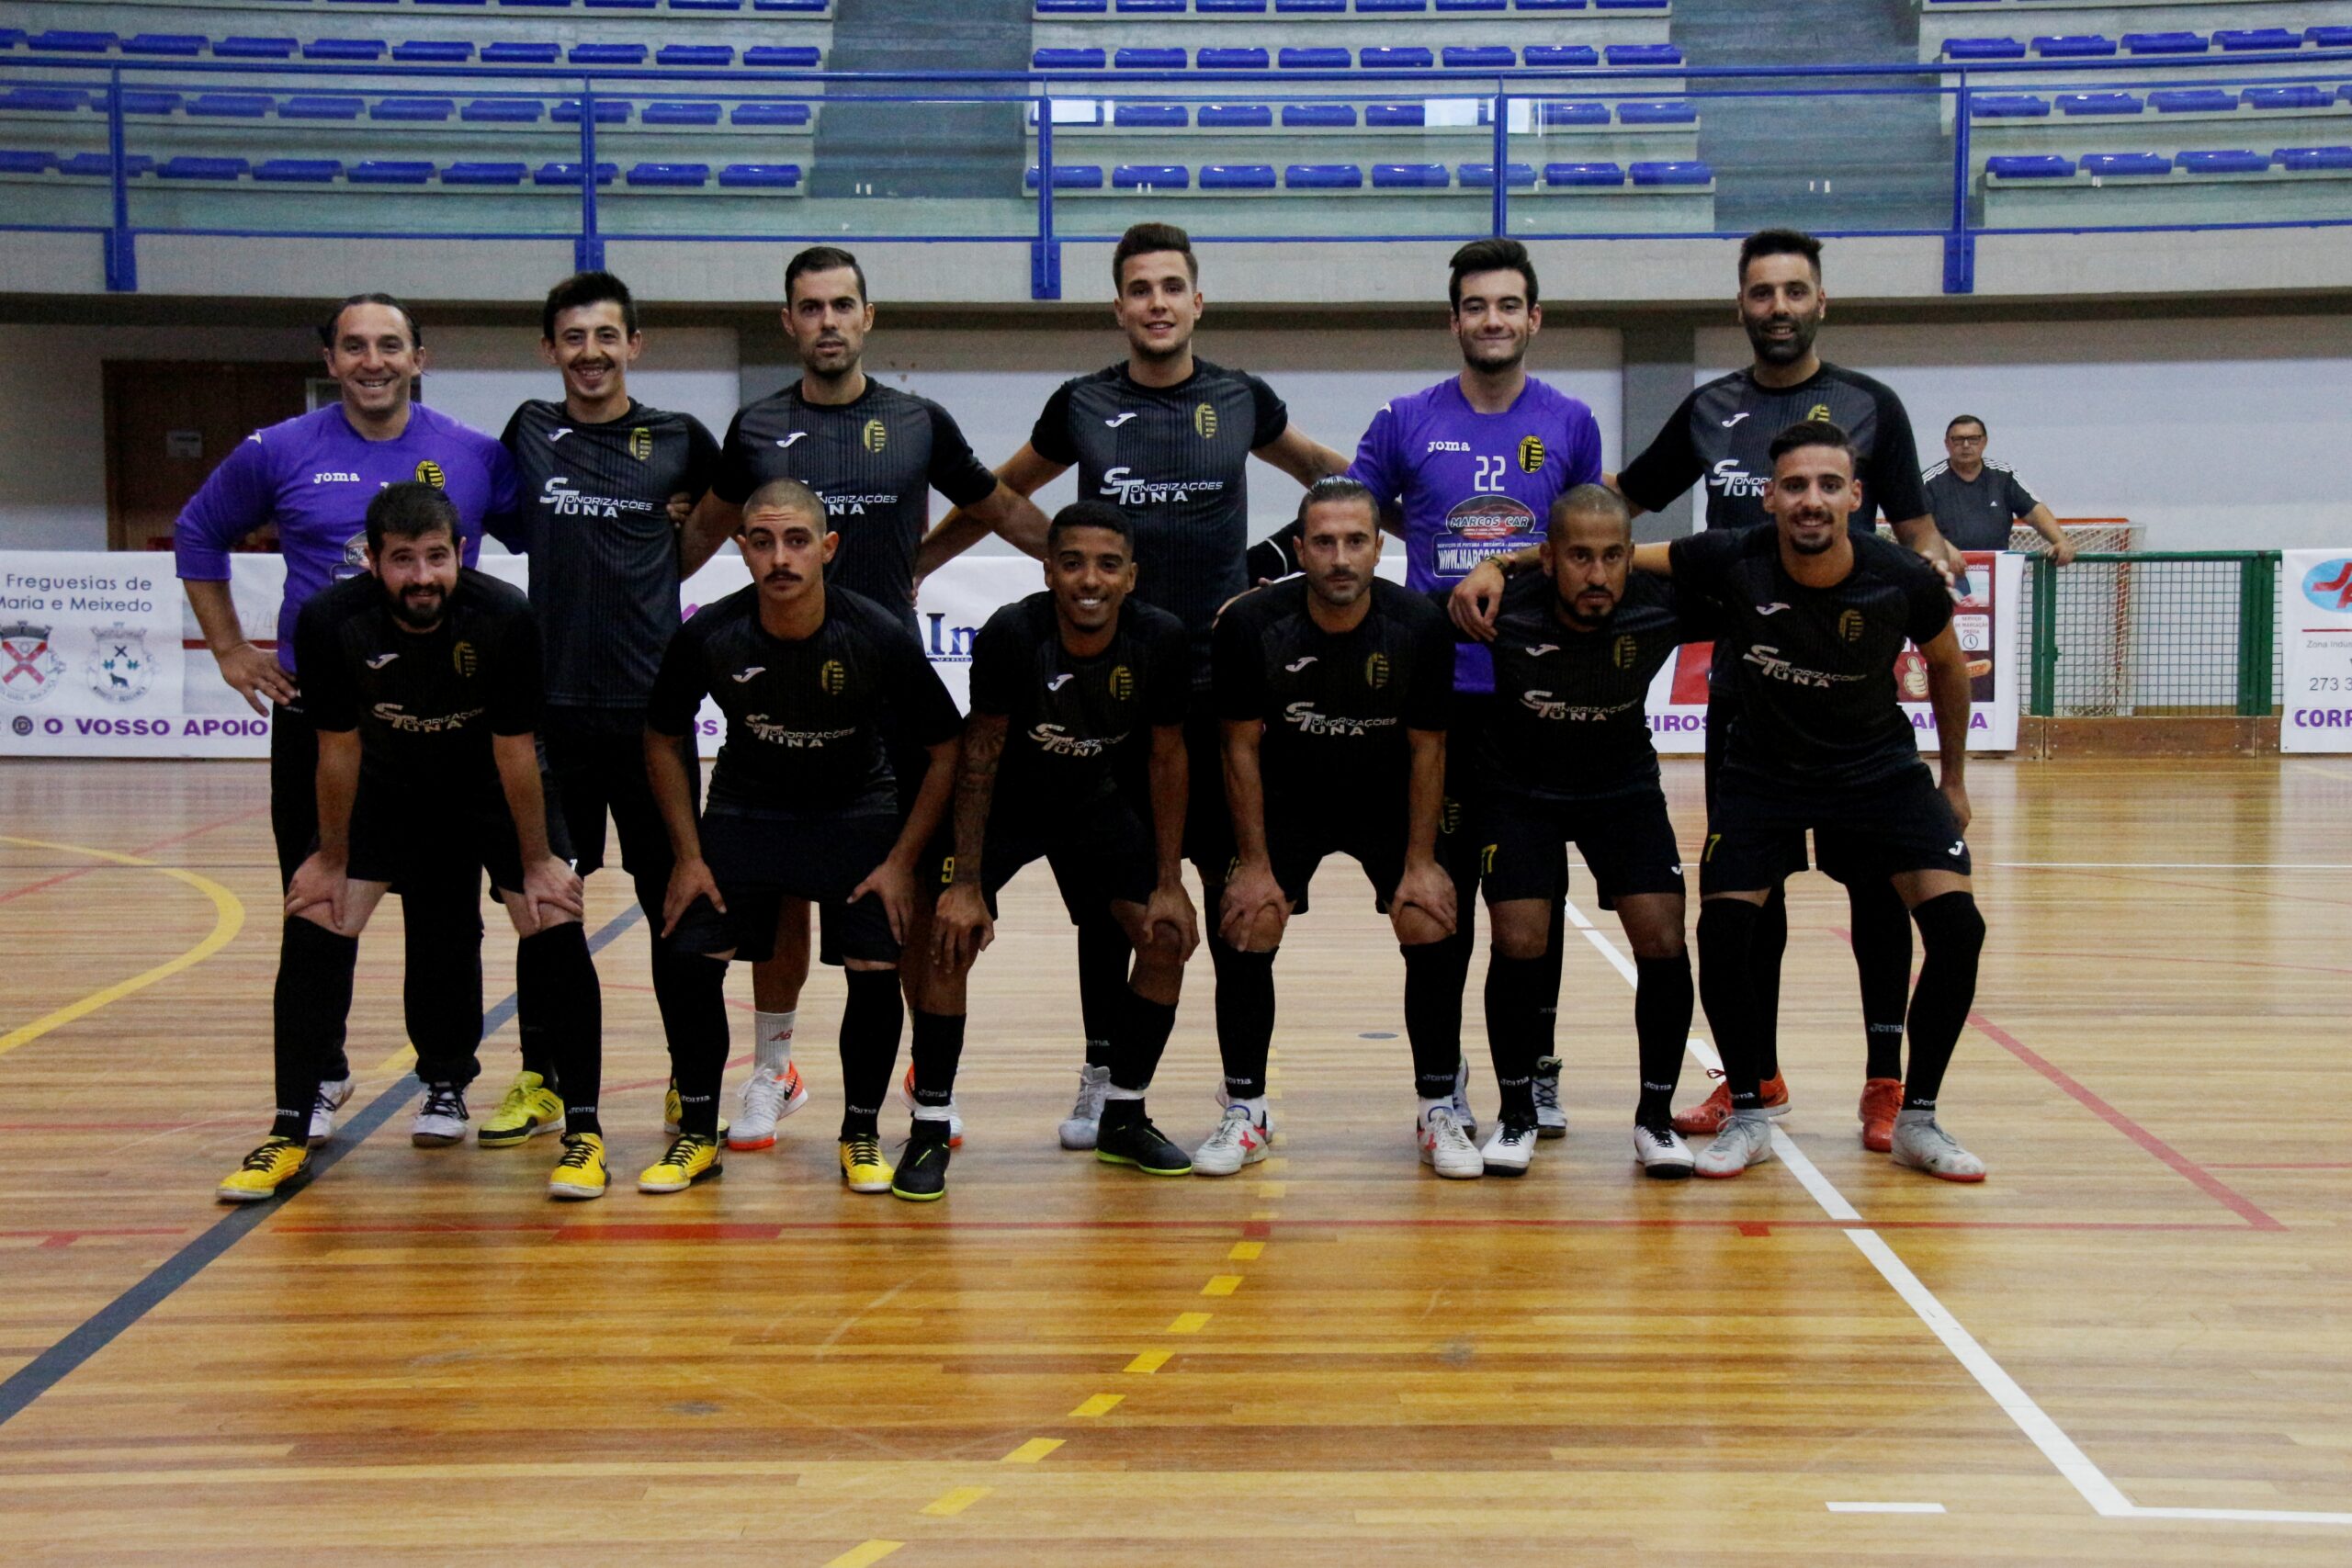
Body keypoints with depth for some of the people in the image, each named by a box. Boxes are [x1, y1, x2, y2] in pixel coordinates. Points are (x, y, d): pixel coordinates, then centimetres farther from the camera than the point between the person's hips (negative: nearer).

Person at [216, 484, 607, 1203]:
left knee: (555, 929, -15)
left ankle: (584, 1132, -3)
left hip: (495, 790, -1)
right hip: (388, 786, 2)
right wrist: (332, 858, -5)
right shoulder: (330, 620, -27)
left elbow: (514, 750, -20)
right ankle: (289, 1134, 4)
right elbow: (339, 747, -14)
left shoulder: (503, 617, -31)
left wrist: (536, 860, -12)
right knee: (313, 928, -9)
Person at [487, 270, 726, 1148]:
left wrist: (681, 537, 5)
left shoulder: (679, 439, 1)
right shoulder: (530, 431, 6)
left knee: (675, 898, 4)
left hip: (651, 704, -1)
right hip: (553, 704, 2)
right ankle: (540, 1083, 18)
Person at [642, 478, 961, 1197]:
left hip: (858, 813, -1)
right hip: (743, 809, 1)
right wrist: (687, 857, -6)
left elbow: (945, 749, -11)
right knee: (692, 961, -9)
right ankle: (697, 1135, 11)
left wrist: (901, 860, -14)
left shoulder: (879, 636, -23)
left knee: (875, 969, -13)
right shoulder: (707, 637, -20)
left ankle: (861, 1136, 10)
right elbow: (662, 740, -3)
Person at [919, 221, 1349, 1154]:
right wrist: (909, 564, 17)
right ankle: (1101, 1077, 16)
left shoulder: (1241, 402, 3)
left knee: (1232, 884, 2)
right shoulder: (1081, 407, 3)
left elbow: (1324, 470, 23)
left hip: (1221, 679, 0)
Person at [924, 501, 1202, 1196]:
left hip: (1092, 799, 3)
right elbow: (979, 757, -21)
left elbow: (1166, 758, -8)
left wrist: (1170, 885, -8)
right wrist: (967, 884, -22)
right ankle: (929, 1129, -6)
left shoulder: (1159, 640, -21)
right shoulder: (1011, 633, -30)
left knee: (1168, 937, -5)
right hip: (1000, 801, -3)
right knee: (952, 936, -19)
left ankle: (1123, 1119, 12)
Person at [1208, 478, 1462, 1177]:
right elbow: (1242, 746, -12)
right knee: (1247, 936, -11)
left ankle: (1439, 1113, 4)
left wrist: (1420, 863, -13)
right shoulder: (1251, 624, -22)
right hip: (1285, 802, 0)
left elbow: (1427, 747, -10)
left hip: (1388, 804, 0)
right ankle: (1244, 1115, 5)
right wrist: (1255, 863, -15)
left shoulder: (1421, 626, -20)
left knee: (1432, 933, -11)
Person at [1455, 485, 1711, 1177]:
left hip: (1624, 788, 2)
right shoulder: (1503, 610, -27)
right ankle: (1517, 1110, 9)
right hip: (1515, 789, -1)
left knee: (1662, 940, -10)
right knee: (1520, 943, -14)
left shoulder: (1661, 606, -23)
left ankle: (1656, 1115, 9)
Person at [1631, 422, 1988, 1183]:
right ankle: (1749, 1113, 8)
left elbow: (1946, 665, 1)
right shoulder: (1730, 564, -23)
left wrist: (1954, 779, 10)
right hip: (1763, 770, 0)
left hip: (1880, 766, 0)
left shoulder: (1904, 581, -19)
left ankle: (1917, 1120, 5)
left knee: (1957, 926, -14)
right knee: (1721, 933, -16)